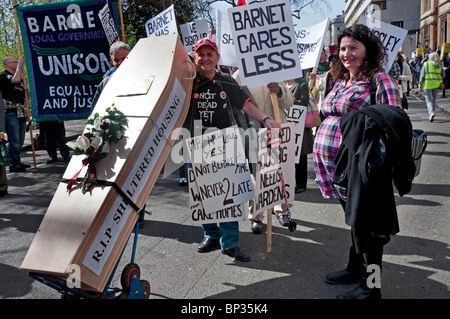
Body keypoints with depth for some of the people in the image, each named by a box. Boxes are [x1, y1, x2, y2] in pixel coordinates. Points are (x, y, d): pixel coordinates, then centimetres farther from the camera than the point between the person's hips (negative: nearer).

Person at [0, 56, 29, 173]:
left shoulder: (19, 77, 21)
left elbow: (25, 96, 29)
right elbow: (16, 79, -24)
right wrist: (20, 64, -13)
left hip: (20, 112, 8)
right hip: (10, 112, -8)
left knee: (20, 141, 11)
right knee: (14, 140, -11)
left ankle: (17, 162, 20)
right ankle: (14, 165, -8)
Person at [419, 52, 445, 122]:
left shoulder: (426, 64, -4)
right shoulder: (439, 65, 7)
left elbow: (422, 75, -6)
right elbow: (443, 75, 8)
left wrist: (420, 83, -1)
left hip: (428, 84, -4)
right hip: (436, 85, 4)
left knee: (428, 100, -4)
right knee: (434, 100, 14)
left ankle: (431, 113, -24)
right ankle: (430, 115, 19)